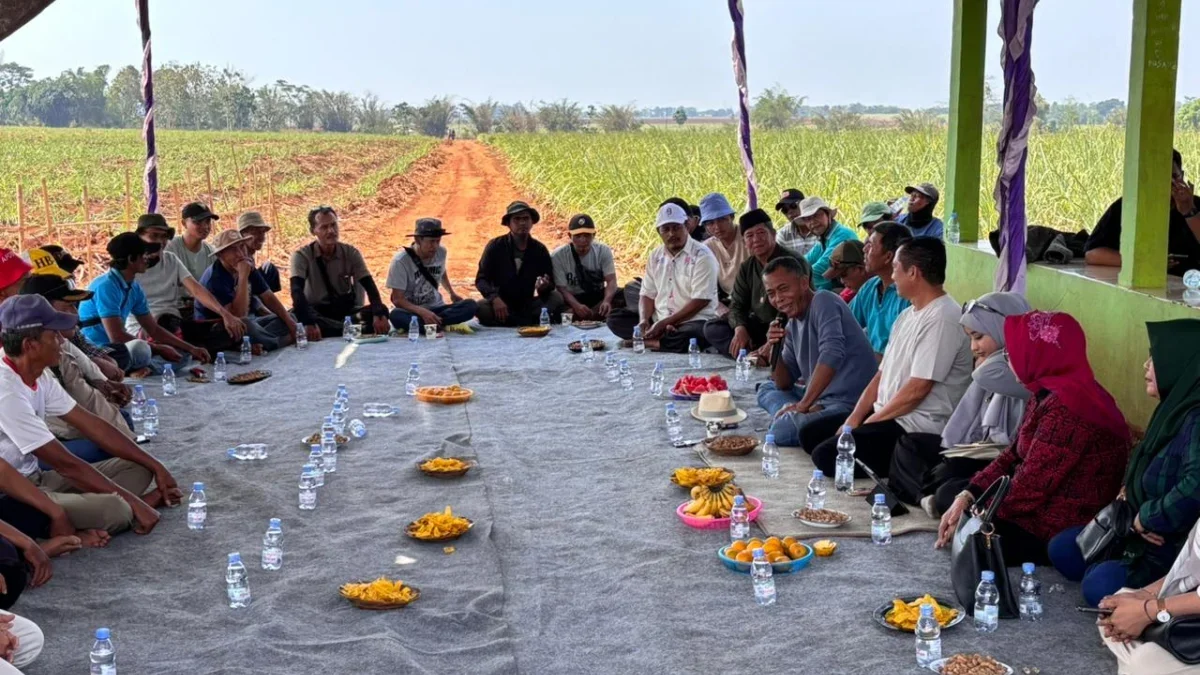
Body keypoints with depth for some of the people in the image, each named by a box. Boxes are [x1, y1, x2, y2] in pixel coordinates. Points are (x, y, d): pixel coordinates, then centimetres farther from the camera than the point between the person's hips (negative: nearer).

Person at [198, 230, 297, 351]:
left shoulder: (248, 267, 1)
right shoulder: (215, 277, -24)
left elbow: (269, 298, 6)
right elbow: (237, 315, -33)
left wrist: (291, 323, -7)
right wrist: (243, 276, -36)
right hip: (214, 334, -9)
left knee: (288, 318, 4)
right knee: (244, 325, -39)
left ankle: (256, 344, -22)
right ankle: (288, 340, -15)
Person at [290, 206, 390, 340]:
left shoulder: (350, 252, -3)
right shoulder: (302, 255, -12)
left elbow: (369, 285, -11)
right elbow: (296, 290, -25)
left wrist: (378, 315, -32)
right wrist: (309, 323, -43)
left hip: (346, 310, 2)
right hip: (317, 312, -2)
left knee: (381, 310, -24)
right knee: (295, 316, -38)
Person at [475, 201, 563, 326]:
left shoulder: (540, 249, 3)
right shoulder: (495, 247, -3)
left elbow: (550, 284, 1)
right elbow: (481, 279, -7)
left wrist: (544, 287, -25)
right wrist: (494, 298, -27)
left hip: (528, 305, 2)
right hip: (501, 304, -2)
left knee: (557, 299, -22)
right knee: (480, 308, -34)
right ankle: (532, 322, -26)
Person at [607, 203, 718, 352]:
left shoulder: (701, 255, -10)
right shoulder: (656, 256, 10)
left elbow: (700, 301, -16)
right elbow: (648, 294, 11)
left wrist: (663, 324, -19)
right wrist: (644, 321, -12)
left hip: (693, 321, -6)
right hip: (658, 321, 6)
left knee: (694, 335, -40)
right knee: (615, 319, -6)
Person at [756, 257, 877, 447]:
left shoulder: (823, 302, -10)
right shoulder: (793, 324, 15)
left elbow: (831, 354, -27)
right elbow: (784, 384, 18)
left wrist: (803, 405, -24)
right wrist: (775, 349, -1)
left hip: (848, 401, -10)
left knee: (779, 432, -29)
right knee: (766, 389, 23)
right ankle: (792, 416, -2)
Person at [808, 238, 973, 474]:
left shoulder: (942, 319, -18)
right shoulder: (908, 315, 15)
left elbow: (917, 390, -21)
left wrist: (871, 422, -12)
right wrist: (854, 419, 2)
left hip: (918, 428, -10)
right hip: (887, 415, 10)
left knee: (826, 454, -20)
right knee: (811, 434, 8)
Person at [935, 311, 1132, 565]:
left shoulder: (1065, 407, -26)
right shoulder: (1047, 393, 7)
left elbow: (1031, 487, -25)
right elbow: (1013, 455, 9)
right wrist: (967, 495, -3)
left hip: (1063, 533, -10)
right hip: (1041, 508, 10)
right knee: (949, 491, 10)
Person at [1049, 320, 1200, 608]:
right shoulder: (1176, 409, 5)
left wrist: (1147, 517, -26)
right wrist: (1131, 494, 2)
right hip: (1144, 532, 10)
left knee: (1100, 585, -25)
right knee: (1061, 549, 9)